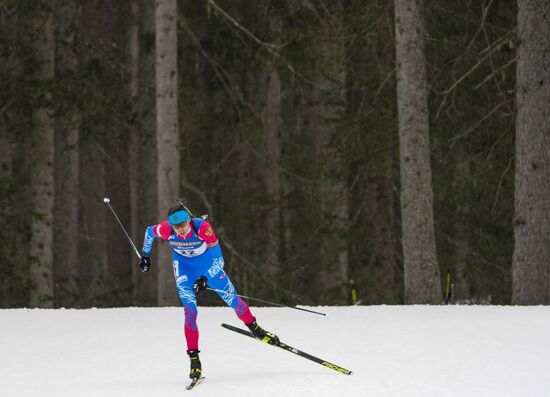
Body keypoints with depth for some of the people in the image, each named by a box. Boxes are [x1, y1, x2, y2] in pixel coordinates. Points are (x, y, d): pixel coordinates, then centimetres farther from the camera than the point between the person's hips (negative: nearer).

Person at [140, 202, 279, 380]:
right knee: (190, 310, -14)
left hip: (207, 261, 0)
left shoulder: (203, 227, -34)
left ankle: (255, 328, 34)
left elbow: (218, 258, -26)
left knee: (231, 298, 7)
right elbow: (149, 232, -5)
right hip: (184, 264, 0)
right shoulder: (166, 230, -30)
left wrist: (205, 278, -36)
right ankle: (194, 358, -10)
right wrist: (145, 256, 7)